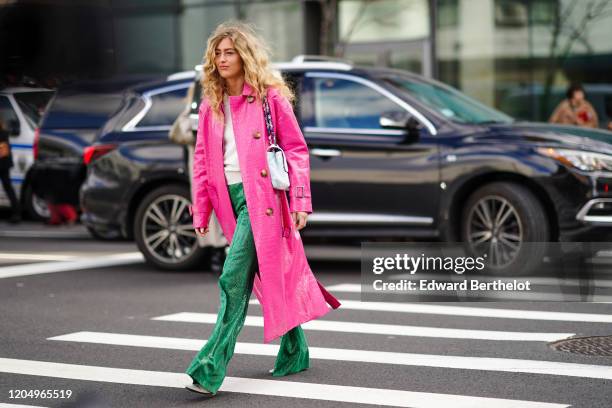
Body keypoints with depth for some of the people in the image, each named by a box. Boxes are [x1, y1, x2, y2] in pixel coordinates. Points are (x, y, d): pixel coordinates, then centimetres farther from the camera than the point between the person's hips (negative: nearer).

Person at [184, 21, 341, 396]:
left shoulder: (270, 97, -3)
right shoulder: (210, 105, 13)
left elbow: (297, 149, -3)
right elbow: (203, 160, 16)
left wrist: (301, 203, -9)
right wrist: (201, 211, 11)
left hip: (261, 197, -6)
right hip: (231, 199, 6)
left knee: (234, 279, -15)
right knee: (271, 279, 15)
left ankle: (211, 368, -16)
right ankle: (294, 353, 29)